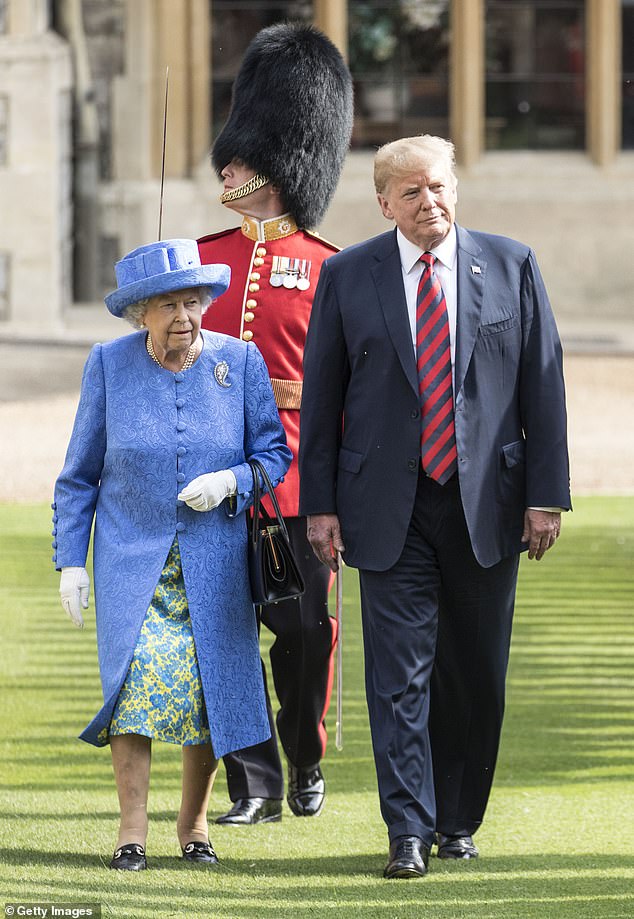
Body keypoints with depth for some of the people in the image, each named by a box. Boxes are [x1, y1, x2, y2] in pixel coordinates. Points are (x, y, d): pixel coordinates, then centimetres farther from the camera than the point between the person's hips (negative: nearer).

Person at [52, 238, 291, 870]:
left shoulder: (240, 362, 0)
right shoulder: (109, 365, 0)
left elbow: (274, 452, 5)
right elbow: (80, 474, 6)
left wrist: (230, 482, -15)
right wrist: (71, 561, 2)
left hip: (216, 562, 1)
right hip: (132, 558, -1)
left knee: (211, 686, -3)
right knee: (140, 674, -18)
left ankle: (194, 824, 16)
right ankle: (132, 827, -12)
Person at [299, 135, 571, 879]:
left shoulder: (510, 266, 4)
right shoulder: (347, 277, 2)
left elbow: (543, 385, 3)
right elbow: (319, 397, 5)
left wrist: (545, 495, -2)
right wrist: (321, 505, -1)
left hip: (486, 504, 1)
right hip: (390, 510, -1)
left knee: (475, 675, 8)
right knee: (399, 671, -6)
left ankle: (458, 820, 22)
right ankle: (410, 833, -6)